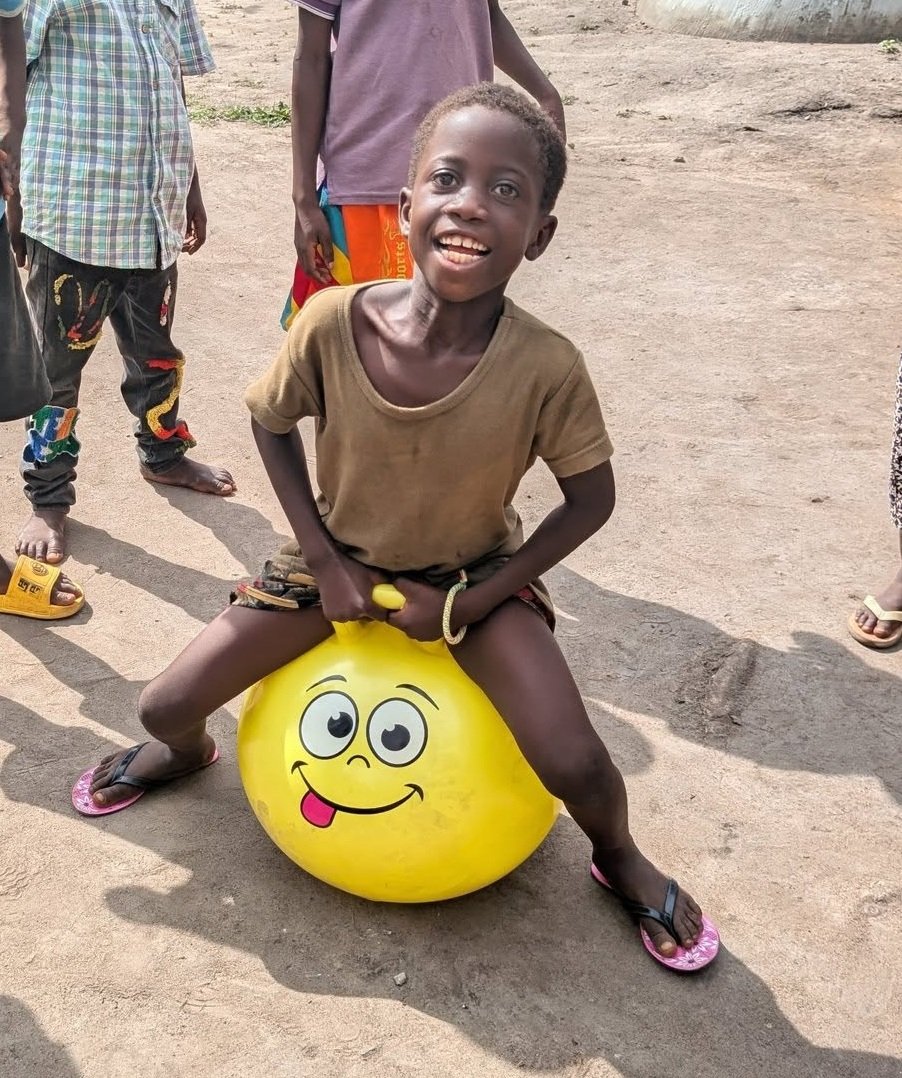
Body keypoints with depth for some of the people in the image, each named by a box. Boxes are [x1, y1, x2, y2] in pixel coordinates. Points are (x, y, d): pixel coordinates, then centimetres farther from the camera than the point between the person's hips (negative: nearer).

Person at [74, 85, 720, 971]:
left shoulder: (547, 368, -28)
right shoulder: (333, 323, -25)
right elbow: (271, 423, -5)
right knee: (165, 703, -1)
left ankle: (619, 858, 20)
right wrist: (324, 561, -9)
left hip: (474, 575, -1)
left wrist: (467, 603, -15)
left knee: (574, 763, -19)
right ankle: (184, 749, 40)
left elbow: (590, 499, -12)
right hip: (338, 561, 2)